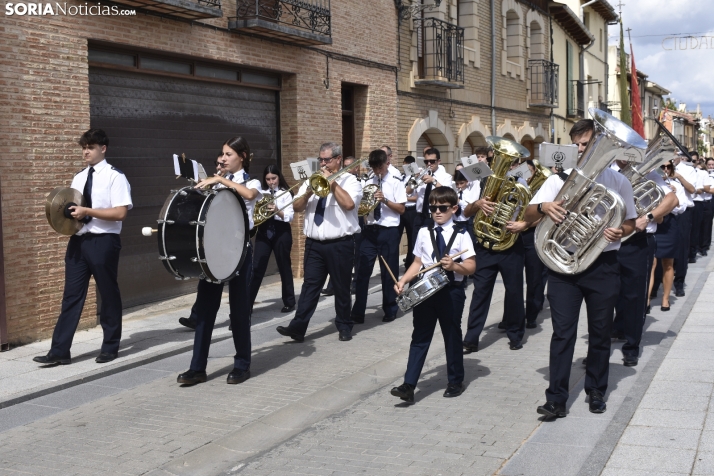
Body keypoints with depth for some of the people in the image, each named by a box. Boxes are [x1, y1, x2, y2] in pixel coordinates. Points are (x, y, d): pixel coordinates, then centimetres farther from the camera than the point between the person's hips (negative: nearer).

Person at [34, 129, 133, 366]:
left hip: (103, 242, -6)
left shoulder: (115, 177, -6)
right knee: (71, 296, 4)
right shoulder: (78, 178, 14)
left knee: (108, 294, 7)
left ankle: (110, 347, 21)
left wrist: (87, 211, -20)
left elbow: (120, 213, -15)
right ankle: (60, 351, 5)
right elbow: (73, 208, 20)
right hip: (78, 240, 6)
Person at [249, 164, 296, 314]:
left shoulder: (285, 194, 1)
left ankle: (289, 302, 17)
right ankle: (247, 303, -4)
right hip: (264, 232, 3)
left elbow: (290, 216, -8)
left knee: (284, 267, 5)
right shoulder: (261, 193, 11)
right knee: (256, 268, -3)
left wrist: (278, 211, -26)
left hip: (281, 232, -3)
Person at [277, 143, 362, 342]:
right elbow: (297, 207, 6)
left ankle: (344, 326, 20)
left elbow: (349, 204, -20)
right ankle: (298, 327, -3)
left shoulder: (350, 181, -1)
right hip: (314, 244, 4)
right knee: (309, 285, 0)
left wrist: (332, 182, -13)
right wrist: (309, 192, -12)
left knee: (341, 287, 6)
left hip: (340, 245, -4)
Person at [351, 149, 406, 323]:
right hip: (370, 230, 3)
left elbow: (401, 209, -5)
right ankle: (357, 313, 3)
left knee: (389, 272, 6)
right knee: (363, 271, -1)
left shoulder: (396, 183, -1)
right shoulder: (368, 183, 11)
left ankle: (390, 310, 21)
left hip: (389, 231, -3)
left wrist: (385, 200, -18)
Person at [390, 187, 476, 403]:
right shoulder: (424, 233, 6)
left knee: (452, 337, 11)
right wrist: (403, 280, -5)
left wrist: (455, 266, -25)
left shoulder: (461, 235, -4)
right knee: (420, 337, 3)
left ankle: (455, 381, 28)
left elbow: (471, 267, -6)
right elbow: (417, 263, 8)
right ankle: (409, 385, 1)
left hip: (451, 292, -3)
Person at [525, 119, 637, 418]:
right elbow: (528, 216, -2)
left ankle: (596, 392, 26)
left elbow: (630, 223, 10)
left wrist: (619, 232, -14)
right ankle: (556, 399, 0)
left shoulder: (618, 182, 3)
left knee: (600, 333, 10)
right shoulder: (558, 179, 3)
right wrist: (543, 207, -24)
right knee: (563, 332, -3)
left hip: (603, 266, 1)